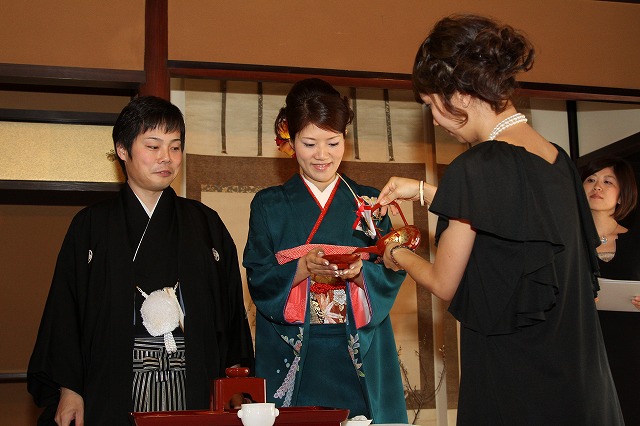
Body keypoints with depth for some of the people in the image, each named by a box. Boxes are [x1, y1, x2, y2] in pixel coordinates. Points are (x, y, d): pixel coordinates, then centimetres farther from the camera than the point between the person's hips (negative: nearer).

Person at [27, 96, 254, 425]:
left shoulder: (206, 225, 8)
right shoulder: (90, 226, 5)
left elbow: (231, 308, 7)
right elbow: (64, 312, 3)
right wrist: (68, 389, -4)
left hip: (191, 389, 1)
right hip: (113, 393, -1)